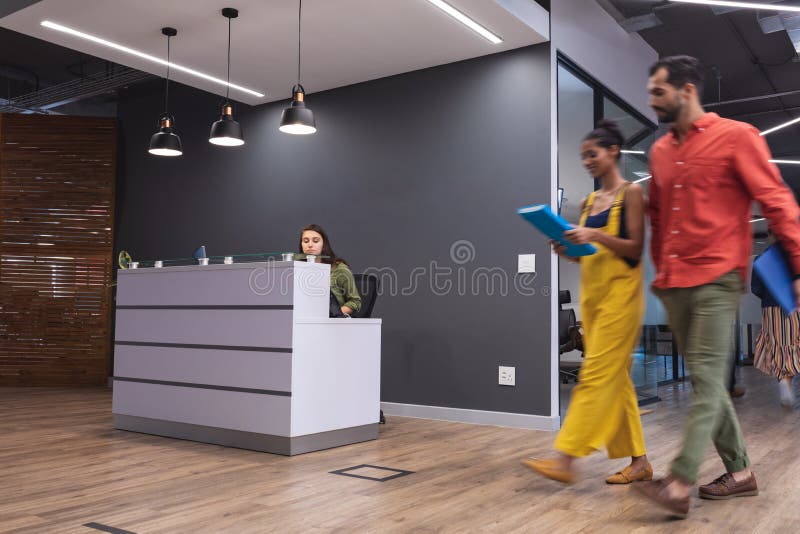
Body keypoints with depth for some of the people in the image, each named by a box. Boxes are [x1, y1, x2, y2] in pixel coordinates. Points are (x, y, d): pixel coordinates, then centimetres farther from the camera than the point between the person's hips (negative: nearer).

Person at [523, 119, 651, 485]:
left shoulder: (631, 193, -3)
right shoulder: (588, 202, 16)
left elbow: (635, 249, -10)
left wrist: (595, 236, -22)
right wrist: (568, 249, -2)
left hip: (620, 292, -7)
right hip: (591, 292, 8)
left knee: (596, 376, -10)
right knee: (615, 379, 8)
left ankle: (565, 460, -11)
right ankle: (639, 461, 16)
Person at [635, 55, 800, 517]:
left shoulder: (736, 137, -4)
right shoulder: (660, 151, 14)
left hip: (717, 280, -7)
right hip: (674, 284, 7)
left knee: (707, 380, -7)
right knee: (707, 380, 11)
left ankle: (680, 484, -9)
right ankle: (740, 471, 23)